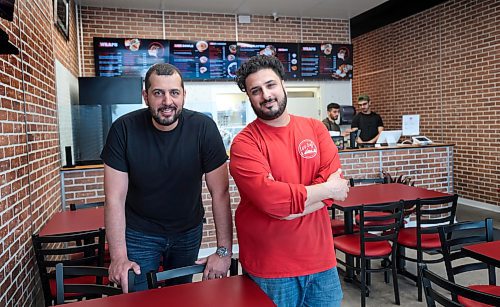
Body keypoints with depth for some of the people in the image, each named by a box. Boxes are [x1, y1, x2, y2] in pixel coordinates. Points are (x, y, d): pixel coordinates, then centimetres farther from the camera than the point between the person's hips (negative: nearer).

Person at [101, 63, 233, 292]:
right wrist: (119, 257, -17)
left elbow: (220, 192, -16)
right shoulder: (123, 129, -18)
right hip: (139, 233, -1)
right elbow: (115, 198, -15)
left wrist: (224, 251, -17)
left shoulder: (204, 128, -19)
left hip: (189, 232, 1)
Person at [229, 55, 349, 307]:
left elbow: (335, 181, -7)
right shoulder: (244, 143, -12)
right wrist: (326, 189, -12)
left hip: (321, 258, 4)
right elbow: (271, 199, -23)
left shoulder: (315, 128, 2)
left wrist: (288, 203, -19)